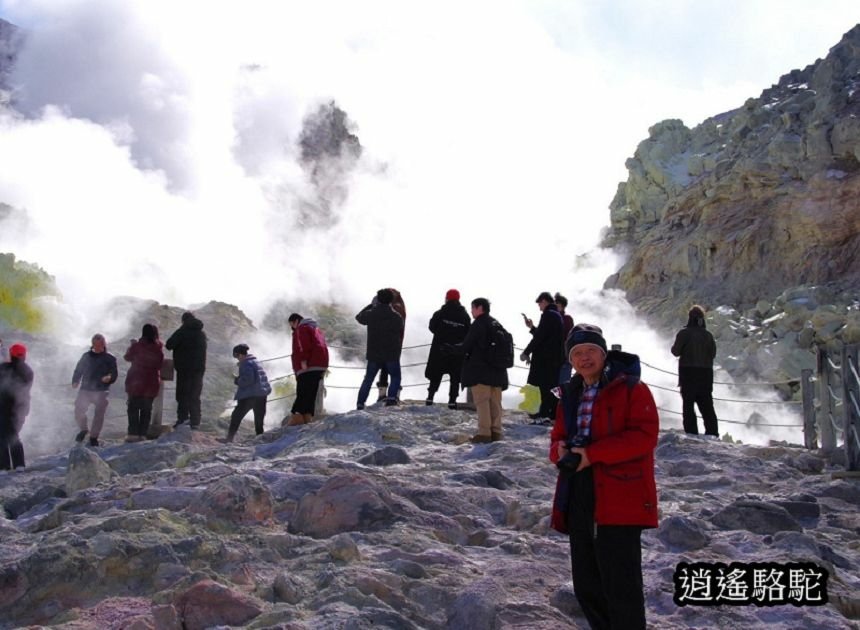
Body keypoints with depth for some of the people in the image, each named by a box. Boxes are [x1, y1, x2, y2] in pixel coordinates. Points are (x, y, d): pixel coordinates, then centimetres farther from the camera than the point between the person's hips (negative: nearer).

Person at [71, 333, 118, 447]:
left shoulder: (109, 358, 2)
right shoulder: (86, 356, 9)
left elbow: (114, 374, -1)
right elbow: (78, 370, 13)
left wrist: (109, 378, -25)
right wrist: (75, 381, -5)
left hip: (101, 391, -2)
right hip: (85, 389, 2)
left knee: (99, 414, 1)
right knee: (78, 410, -5)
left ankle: (93, 437, 17)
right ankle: (83, 429, 23)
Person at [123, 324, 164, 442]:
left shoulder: (137, 346, -13)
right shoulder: (159, 350, -3)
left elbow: (127, 357, 4)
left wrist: (132, 345, 17)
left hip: (136, 382, -3)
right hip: (152, 384, 3)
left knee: (133, 408, 5)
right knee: (146, 409, 11)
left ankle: (133, 433, -1)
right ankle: (143, 433, 10)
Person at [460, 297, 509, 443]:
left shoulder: (478, 324, -12)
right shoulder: (497, 324, 15)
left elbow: (466, 346, -11)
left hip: (479, 370, -8)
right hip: (497, 371, 8)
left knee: (482, 401, -6)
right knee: (495, 402, 10)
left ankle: (484, 433, -9)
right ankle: (496, 432, 12)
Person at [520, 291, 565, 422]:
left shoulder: (548, 314, -10)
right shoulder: (558, 316, 20)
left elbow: (539, 336, -17)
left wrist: (526, 352, -12)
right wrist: (532, 327, 23)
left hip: (544, 357, -10)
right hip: (556, 358, 10)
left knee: (542, 387, -10)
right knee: (551, 387, 12)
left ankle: (543, 415, -15)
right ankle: (553, 415, 15)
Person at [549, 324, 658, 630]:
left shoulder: (632, 389, -5)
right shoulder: (570, 395, 16)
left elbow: (644, 436, -15)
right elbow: (558, 436, 22)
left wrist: (592, 453, -19)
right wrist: (560, 450, -4)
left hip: (619, 503, -7)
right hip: (579, 503, 7)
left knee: (621, 589, -5)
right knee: (587, 587, 15)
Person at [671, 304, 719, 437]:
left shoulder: (684, 333, -10)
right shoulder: (708, 335, 4)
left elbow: (676, 351, -8)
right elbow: (713, 353, 9)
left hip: (688, 372, -4)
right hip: (706, 373, 4)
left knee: (688, 405, -1)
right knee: (707, 405, 12)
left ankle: (691, 433, -7)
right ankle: (713, 433, 12)